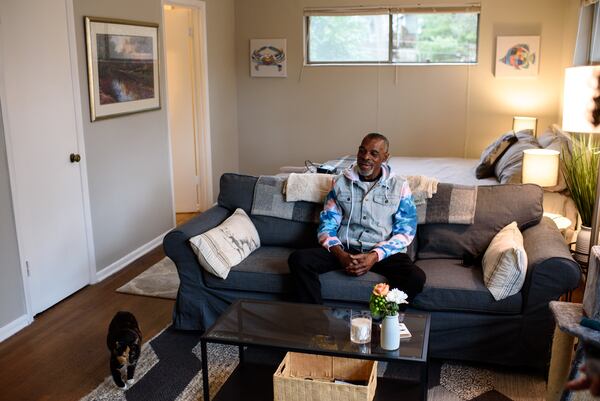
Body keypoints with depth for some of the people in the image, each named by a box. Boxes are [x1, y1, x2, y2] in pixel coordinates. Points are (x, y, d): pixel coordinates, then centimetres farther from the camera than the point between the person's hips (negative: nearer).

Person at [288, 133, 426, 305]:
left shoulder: (400, 186, 5)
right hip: (344, 249, 1)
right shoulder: (340, 183, 9)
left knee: (416, 277, -31)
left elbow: (405, 231, -1)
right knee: (298, 259, -24)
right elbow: (327, 225, 5)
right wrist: (341, 255, -16)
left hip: (383, 253, -1)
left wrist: (375, 256, -18)